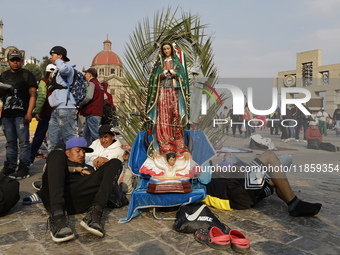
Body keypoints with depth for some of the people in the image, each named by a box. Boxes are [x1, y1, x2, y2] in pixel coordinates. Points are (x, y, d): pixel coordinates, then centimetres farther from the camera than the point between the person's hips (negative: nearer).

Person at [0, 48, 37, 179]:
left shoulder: (27, 74, 3)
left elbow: (33, 94, -4)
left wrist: (29, 113, -14)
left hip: (21, 114, -5)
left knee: (23, 141, -6)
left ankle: (24, 168, -2)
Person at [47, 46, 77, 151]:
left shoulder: (67, 68, -6)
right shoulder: (57, 71, 25)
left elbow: (63, 68, -33)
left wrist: (57, 60, -13)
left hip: (65, 109, -10)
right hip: (56, 110, 10)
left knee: (69, 136, -9)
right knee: (52, 138, 12)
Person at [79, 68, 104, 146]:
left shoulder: (91, 83, -6)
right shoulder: (99, 84, 23)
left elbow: (89, 97, -21)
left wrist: (80, 104, -6)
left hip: (92, 114, -10)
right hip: (98, 112, 10)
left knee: (95, 135, -10)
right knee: (86, 133, 15)